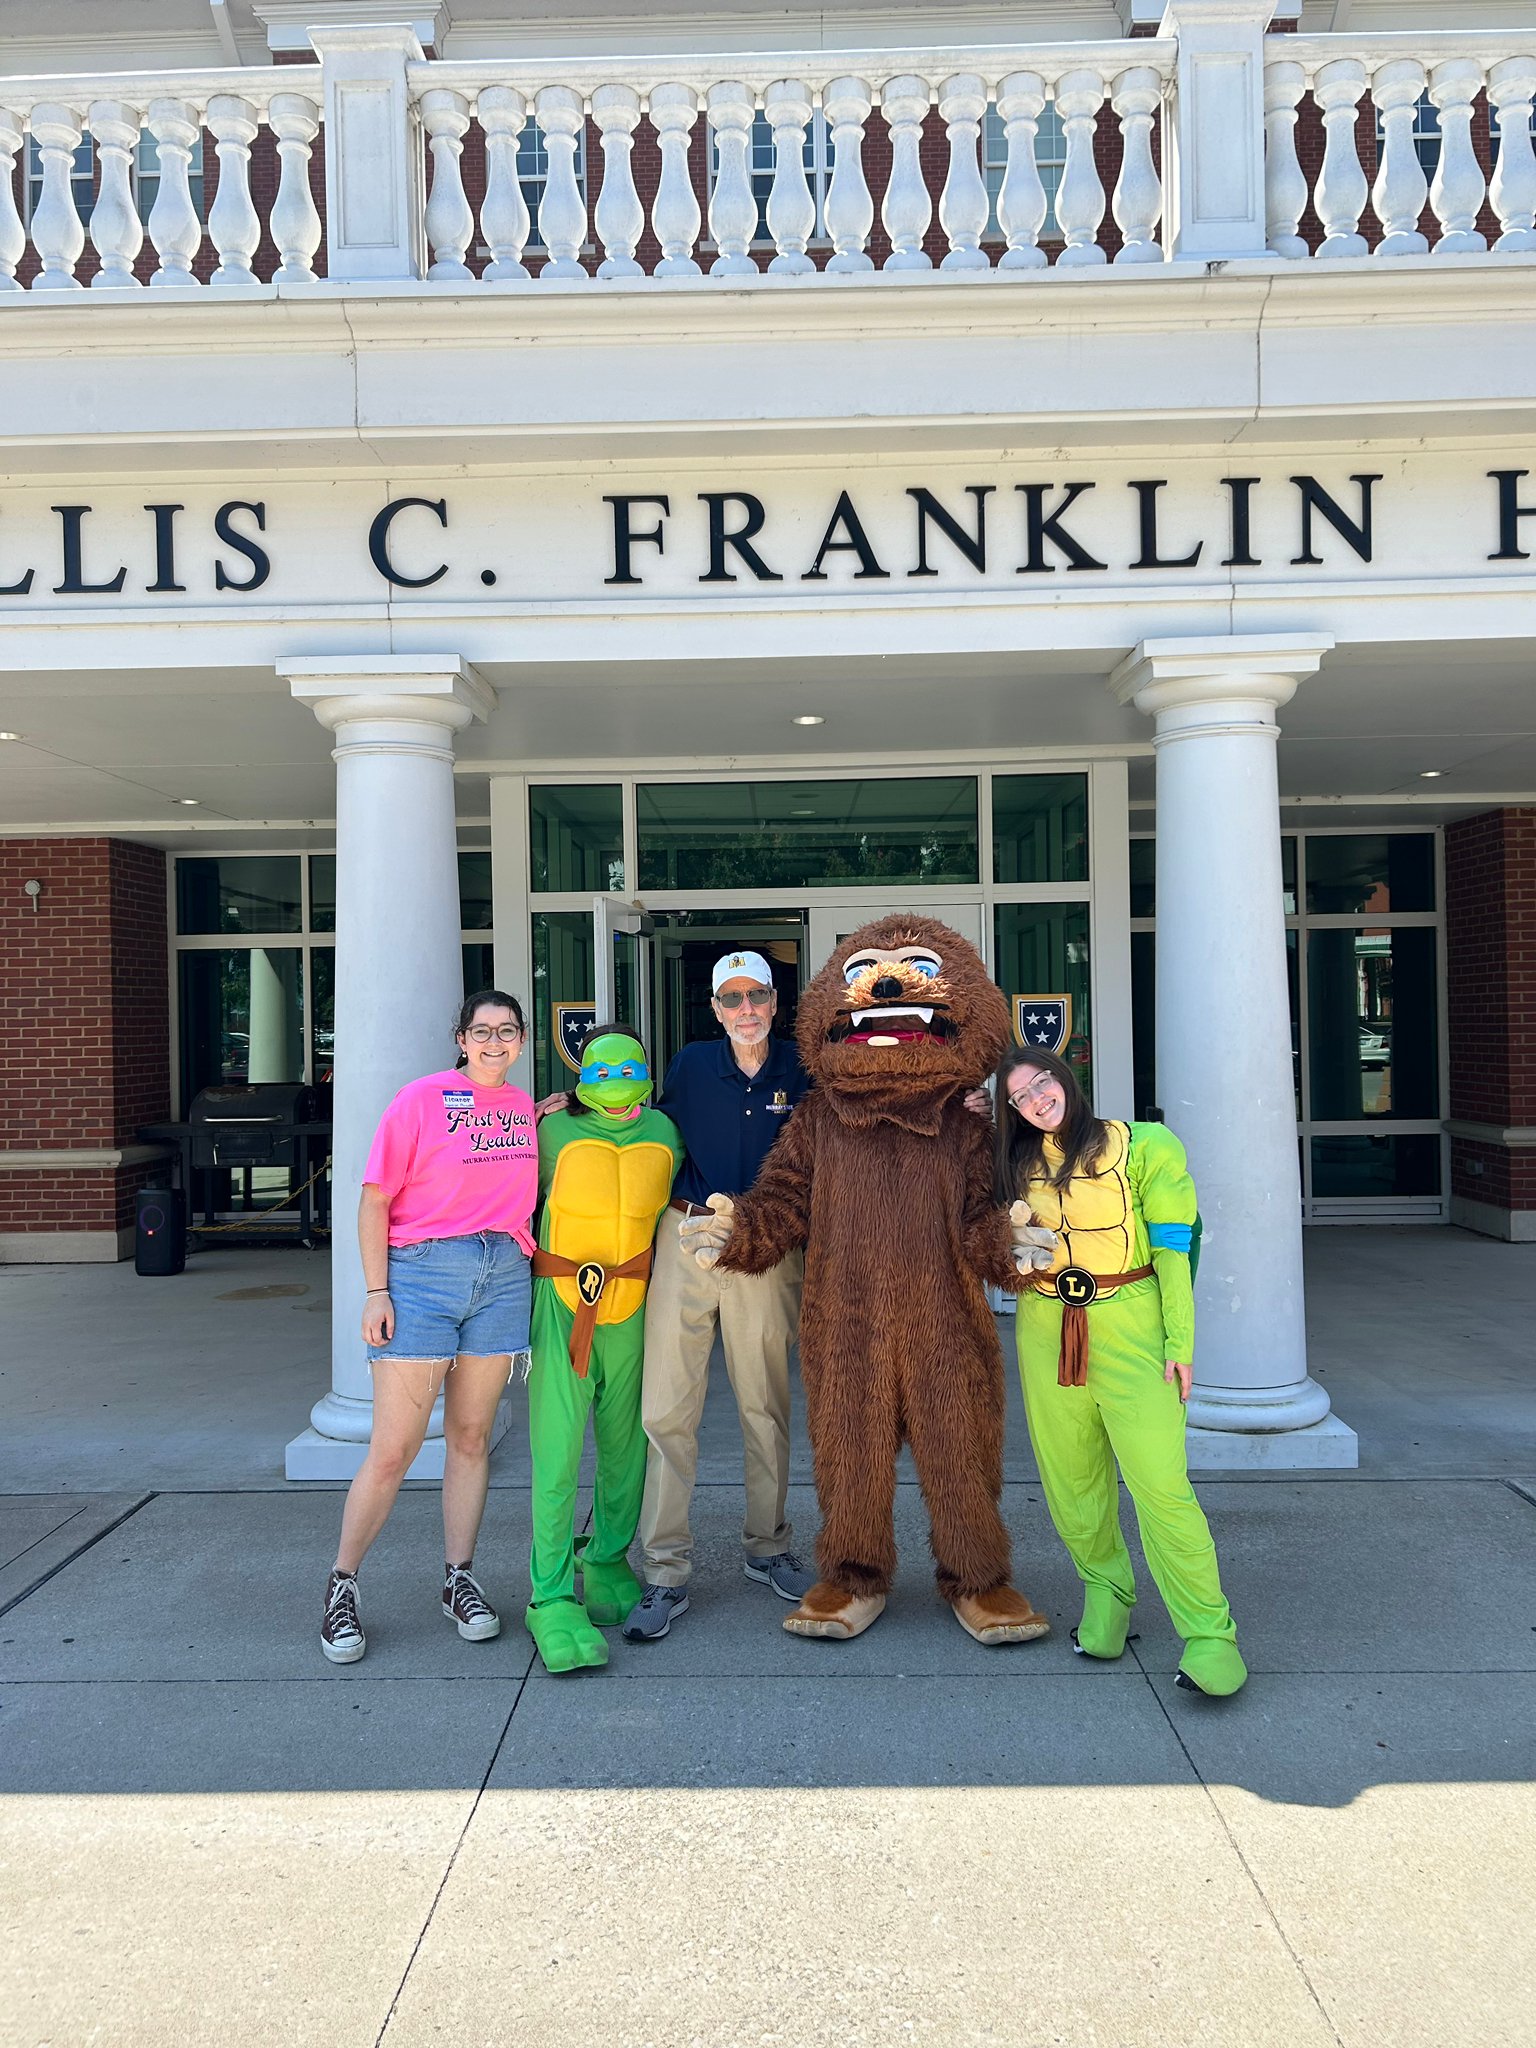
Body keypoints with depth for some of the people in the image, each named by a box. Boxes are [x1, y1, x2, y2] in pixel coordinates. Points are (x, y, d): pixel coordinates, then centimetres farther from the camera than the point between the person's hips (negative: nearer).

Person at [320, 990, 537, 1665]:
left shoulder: (526, 1108, 11)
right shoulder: (423, 1098, -5)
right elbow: (375, 1199, -6)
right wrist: (377, 1291, -11)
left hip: (502, 1279, 4)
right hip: (422, 1274, -4)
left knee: (471, 1437, 12)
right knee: (393, 1449, -1)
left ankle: (458, 1580, 25)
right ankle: (342, 1585, 16)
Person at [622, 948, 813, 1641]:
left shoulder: (799, 1070, 3)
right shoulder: (692, 1064, 4)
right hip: (687, 1239, 0)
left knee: (766, 1405, 9)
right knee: (666, 1406, -3)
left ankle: (767, 1548, 28)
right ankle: (666, 1574, 6)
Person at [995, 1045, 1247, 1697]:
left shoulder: (1142, 1148, -3)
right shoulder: (1019, 1164, 9)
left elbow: (1172, 1252, -3)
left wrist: (1179, 1342, -8)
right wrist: (1013, 1241, -3)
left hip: (1128, 1325, -4)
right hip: (1046, 1330, 4)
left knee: (1160, 1481, -11)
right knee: (1072, 1479, 10)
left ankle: (1210, 1633, -2)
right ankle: (1105, 1591, 31)